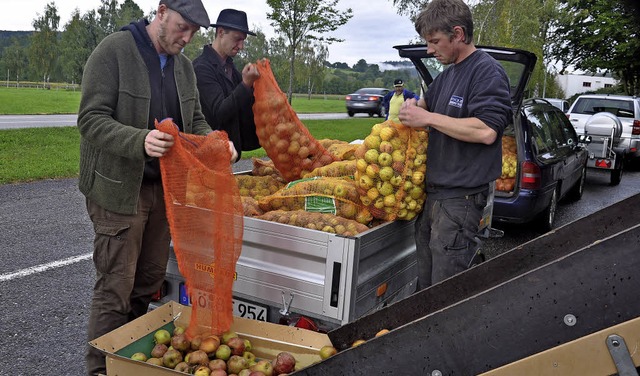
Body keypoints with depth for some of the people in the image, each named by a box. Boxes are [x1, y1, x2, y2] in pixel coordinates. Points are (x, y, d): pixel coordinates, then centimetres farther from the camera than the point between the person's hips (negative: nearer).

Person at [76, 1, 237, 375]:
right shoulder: (113, 52, -11)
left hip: (165, 188, 6)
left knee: (149, 281, 13)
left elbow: (195, 121, 14)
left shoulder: (184, 66, 10)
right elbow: (91, 120, -16)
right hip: (119, 189, -6)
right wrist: (140, 141, -33)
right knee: (116, 287, -1)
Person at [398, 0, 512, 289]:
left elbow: (487, 131, -24)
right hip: (432, 193, 9)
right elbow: (427, 101, 37)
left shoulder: (488, 72, -11)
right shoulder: (447, 75, 17)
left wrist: (428, 118, -17)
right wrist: (412, 105, 12)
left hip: (460, 197, -9)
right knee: (425, 283, 15)